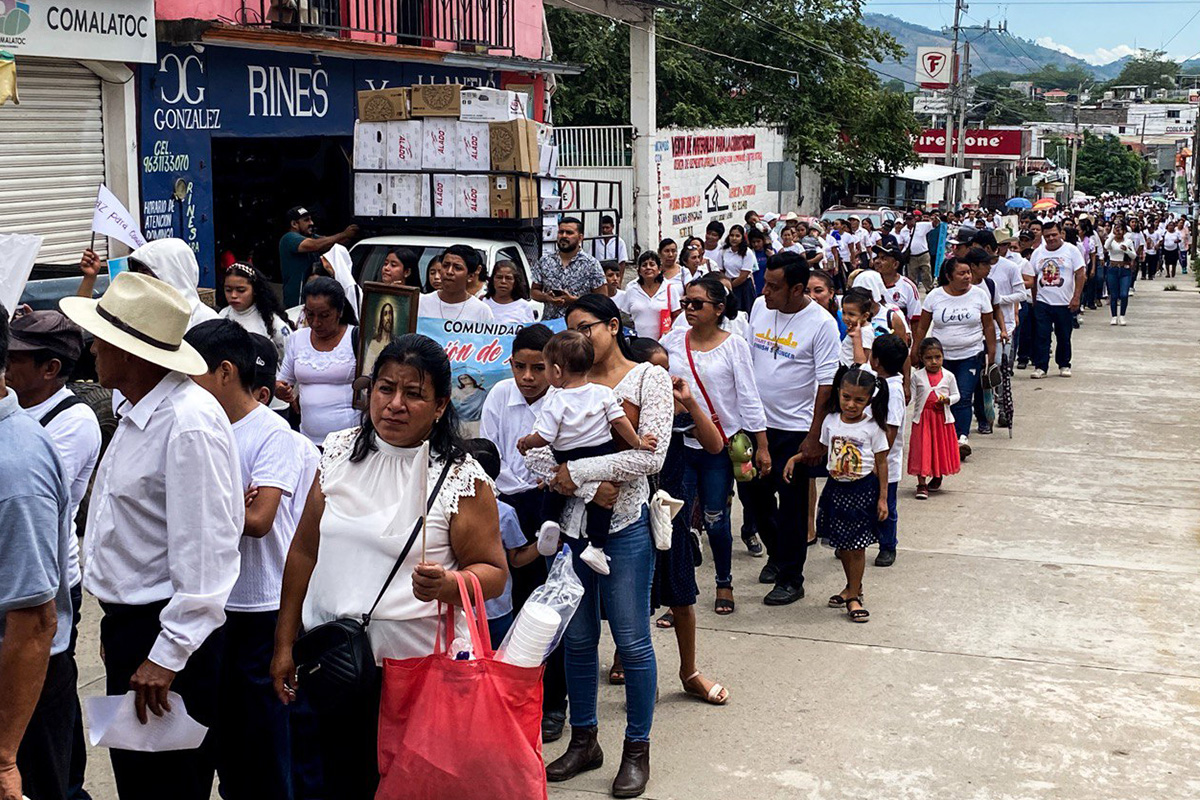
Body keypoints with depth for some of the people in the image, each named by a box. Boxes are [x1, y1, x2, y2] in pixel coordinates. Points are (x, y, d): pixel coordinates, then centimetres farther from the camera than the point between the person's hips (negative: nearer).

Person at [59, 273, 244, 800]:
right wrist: (118, 627, 20)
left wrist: (168, 656, -23)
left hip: (168, 633, -10)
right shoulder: (137, 411, 10)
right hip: (127, 624, 10)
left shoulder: (189, 424, -22)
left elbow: (204, 551, -24)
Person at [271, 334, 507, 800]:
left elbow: (492, 573, -5)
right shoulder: (340, 452, 5)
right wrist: (285, 643, 10)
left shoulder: (462, 478, -8)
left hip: (417, 662, -4)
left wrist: (446, 584, -26)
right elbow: (305, 551, 10)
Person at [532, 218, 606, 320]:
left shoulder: (591, 264, 2)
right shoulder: (544, 262, 12)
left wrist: (574, 300, -10)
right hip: (548, 322, 3)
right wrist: (546, 298, -4)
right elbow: (533, 291, 17)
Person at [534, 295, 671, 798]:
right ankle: (583, 740, 27)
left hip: (624, 524, -4)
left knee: (632, 641, 2)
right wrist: (586, 487, -18)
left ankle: (637, 750, 16)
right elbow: (538, 457, -1)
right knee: (578, 638, 12)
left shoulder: (650, 378, -1)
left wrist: (575, 471, -13)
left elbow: (651, 456, -14)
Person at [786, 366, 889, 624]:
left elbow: (881, 463, -5)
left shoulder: (873, 427, -10)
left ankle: (853, 596, 9)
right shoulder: (831, 421, 0)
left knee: (857, 544, -1)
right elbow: (821, 450, 15)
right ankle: (853, 587, 31)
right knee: (842, 543, 12)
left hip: (863, 489, -4)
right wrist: (795, 459, 3)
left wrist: (882, 498, -6)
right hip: (836, 487, 4)